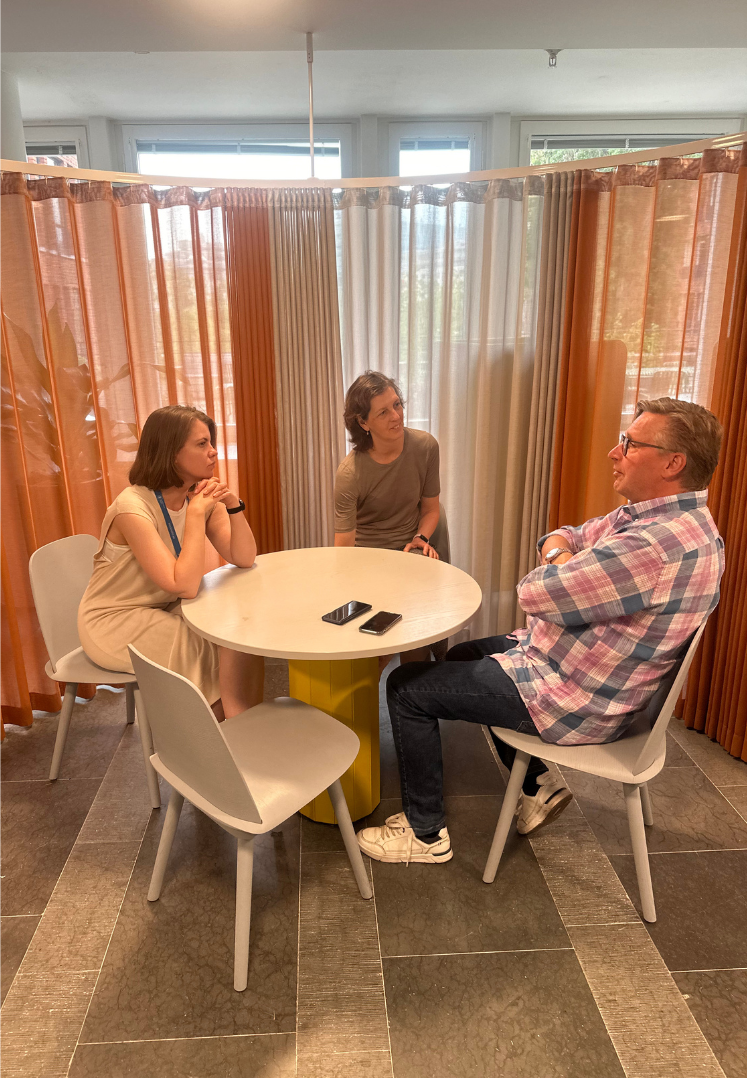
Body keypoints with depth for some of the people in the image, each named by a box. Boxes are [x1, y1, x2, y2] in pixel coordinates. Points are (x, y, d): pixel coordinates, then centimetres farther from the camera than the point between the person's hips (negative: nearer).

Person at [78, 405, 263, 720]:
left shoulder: (201, 497, -4)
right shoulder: (133, 507, -26)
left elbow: (244, 559, -7)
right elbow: (185, 586, -33)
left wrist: (233, 505, -20)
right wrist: (196, 513, -28)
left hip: (164, 611, 7)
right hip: (114, 624, -7)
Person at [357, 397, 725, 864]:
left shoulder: (655, 544, -32)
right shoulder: (669, 514, 3)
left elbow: (535, 592, -29)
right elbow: (567, 537, 11)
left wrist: (559, 563, -7)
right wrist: (559, 550, -12)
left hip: (574, 702, -10)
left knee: (407, 687, -4)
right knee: (462, 657, 28)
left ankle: (425, 834, 14)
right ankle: (538, 786, 28)